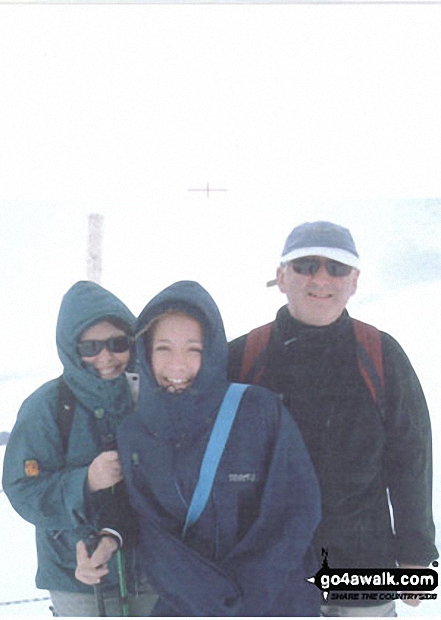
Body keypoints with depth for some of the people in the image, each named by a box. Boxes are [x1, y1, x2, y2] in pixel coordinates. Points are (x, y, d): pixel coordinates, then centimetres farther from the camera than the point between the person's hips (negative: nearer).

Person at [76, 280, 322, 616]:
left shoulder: (261, 409, -8)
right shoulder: (133, 433, -1)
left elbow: (297, 509, -8)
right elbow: (153, 535, -5)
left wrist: (247, 598, -13)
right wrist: (219, 601, -15)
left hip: (279, 598, -1)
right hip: (184, 605, 2)